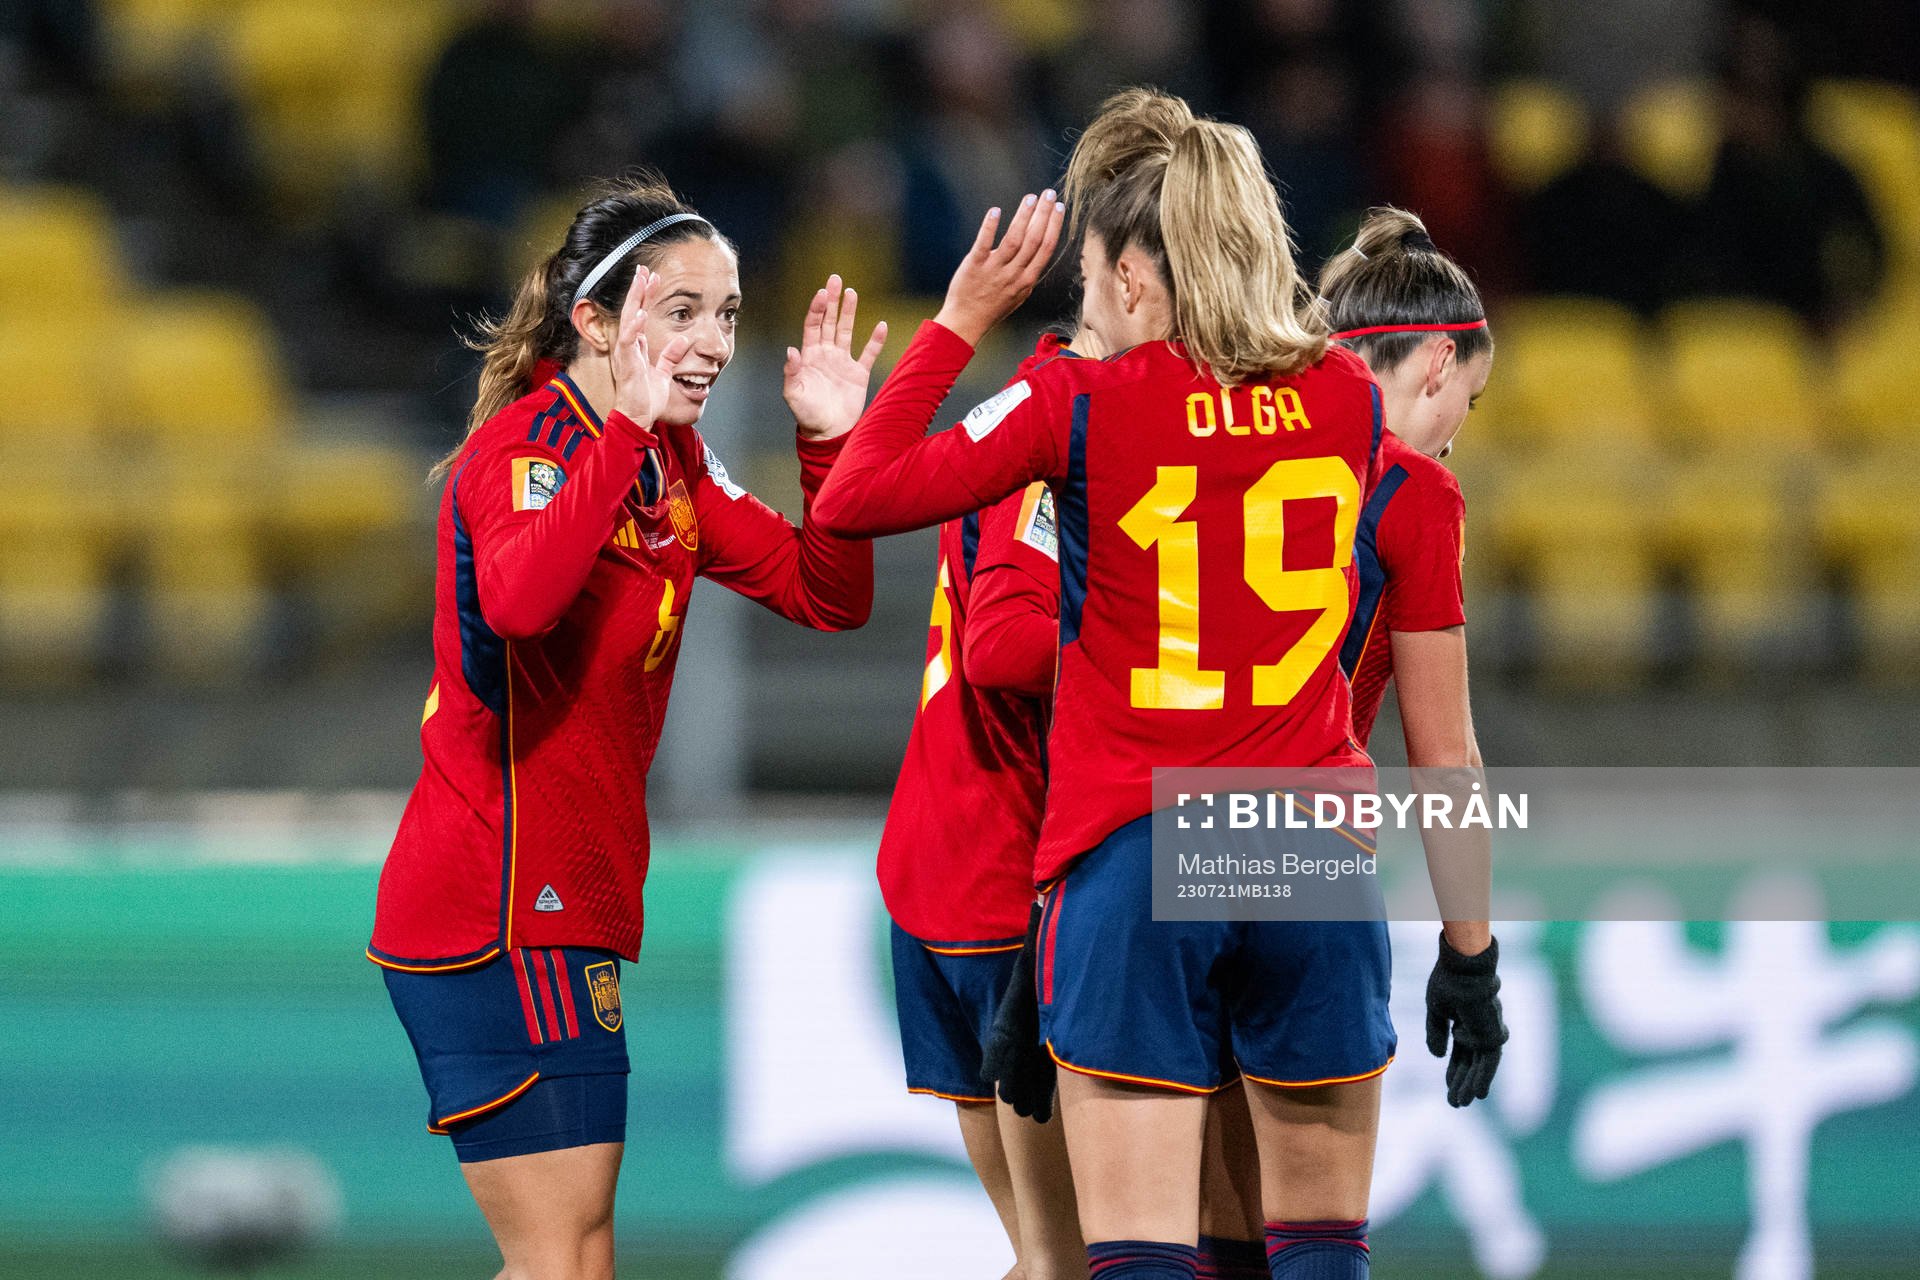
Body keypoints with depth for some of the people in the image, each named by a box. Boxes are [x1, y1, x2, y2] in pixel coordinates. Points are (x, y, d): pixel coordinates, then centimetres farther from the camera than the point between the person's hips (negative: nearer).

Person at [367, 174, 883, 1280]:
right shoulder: (523, 447, -15)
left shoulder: (670, 464, 11)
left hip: (566, 907, 9)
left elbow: (829, 596, 11)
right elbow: (518, 598, -37)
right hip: (501, 910, -9)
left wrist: (832, 444, -4)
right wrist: (625, 427, -37)